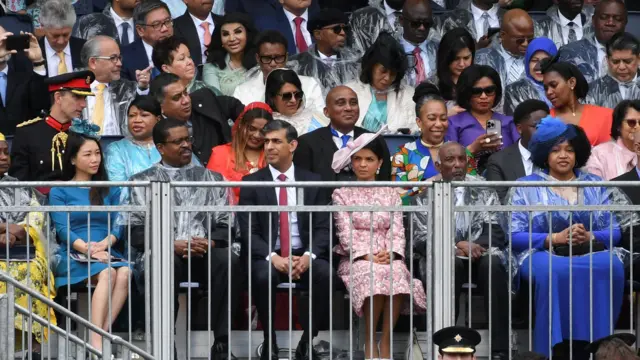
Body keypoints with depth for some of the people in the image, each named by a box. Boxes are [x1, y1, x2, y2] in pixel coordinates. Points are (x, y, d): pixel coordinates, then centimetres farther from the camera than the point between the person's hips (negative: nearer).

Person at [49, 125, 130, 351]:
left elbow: (117, 226, 10)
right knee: (107, 273, -36)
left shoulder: (110, 191, 21)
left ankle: (100, 336, -36)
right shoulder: (59, 192, 10)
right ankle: (96, 343, -44)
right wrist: (87, 249, -18)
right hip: (72, 256, -3)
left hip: (106, 252, 3)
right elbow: (63, 230, -2)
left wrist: (104, 244, -12)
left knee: (125, 272, -33)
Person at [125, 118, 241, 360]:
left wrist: (209, 243, -10)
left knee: (228, 260, -32)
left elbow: (226, 226, 12)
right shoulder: (143, 182, 12)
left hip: (205, 253, 2)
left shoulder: (211, 179, 19)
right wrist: (172, 245, -12)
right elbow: (137, 233, 4)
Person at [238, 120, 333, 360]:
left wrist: (309, 255, -17)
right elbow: (248, 231, -2)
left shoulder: (313, 182, 11)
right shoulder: (251, 183, 6)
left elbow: (322, 228, 4)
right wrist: (273, 257, -19)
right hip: (266, 257, -1)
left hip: (305, 255, 1)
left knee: (325, 274, -31)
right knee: (264, 276, -35)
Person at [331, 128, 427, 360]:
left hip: (388, 256, 2)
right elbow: (345, 233, -1)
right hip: (356, 258, -2)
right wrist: (367, 256, -16)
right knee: (372, 276, -37)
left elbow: (397, 230, 7)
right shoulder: (342, 194, 10)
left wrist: (390, 253, -13)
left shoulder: (390, 193, 17)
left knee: (397, 275, -35)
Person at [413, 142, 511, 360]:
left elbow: (496, 230, 4)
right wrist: (455, 247, -16)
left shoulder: (482, 189, 14)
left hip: (480, 253, 1)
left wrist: (473, 246, -17)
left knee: (493, 262, -33)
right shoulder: (426, 193, 10)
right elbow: (420, 239, 1)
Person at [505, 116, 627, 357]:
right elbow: (514, 236, 0)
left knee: (610, 267, -34)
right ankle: (556, 348, -36)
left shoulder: (595, 186, 19)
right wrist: (556, 238, -13)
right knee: (552, 271, -40)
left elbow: (615, 231, 9)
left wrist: (590, 237, -12)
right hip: (541, 253, -2)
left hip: (591, 252, 2)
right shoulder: (526, 187, 12)